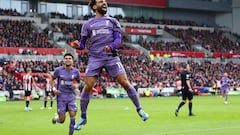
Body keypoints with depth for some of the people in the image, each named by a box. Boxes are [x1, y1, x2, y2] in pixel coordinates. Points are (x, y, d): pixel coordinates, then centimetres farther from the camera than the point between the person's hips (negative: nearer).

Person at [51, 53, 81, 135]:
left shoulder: (75, 71, -1)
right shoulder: (58, 70, -5)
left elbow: (78, 82, 14)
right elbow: (52, 80, 9)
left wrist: (76, 85, -8)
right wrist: (54, 89, -7)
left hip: (71, 96, 2)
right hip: (61, 96, -2)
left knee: (73, 115, -13)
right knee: (62, 120, -2)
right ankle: (55, 118, 35)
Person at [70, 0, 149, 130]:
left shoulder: (113, 21, 12)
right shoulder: (87, 24, 12)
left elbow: (118, 39, 2)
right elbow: (83, 44, 10)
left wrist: (111, 47, -20)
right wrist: (77, 45, -14)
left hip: (111, 57, 0)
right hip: (95, 58, 0)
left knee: (125, 83, -8)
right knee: (87, 87, -8)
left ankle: (139, 109, 9)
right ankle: (83, 117, 7)